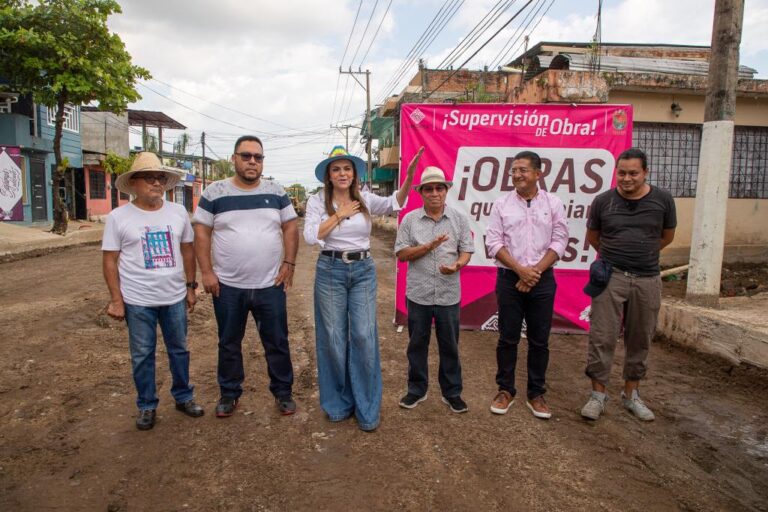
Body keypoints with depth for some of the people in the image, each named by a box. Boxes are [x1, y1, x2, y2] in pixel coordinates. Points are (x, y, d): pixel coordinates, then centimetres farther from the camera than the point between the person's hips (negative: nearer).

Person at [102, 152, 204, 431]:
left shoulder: (178, 212, 2)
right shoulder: (119, 217, -6)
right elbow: (110, 260, -5)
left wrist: (190, 287, 8)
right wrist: (116, 300, -9)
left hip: (175, 297, 3)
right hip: (138, 301, -2)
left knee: (179, 350, 15)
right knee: (142, 356, 10)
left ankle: (184, 396, 32)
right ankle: (147, 406, 27)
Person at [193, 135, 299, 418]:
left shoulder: (276, 192, 4)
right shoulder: (214, 192, -1)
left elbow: (291, 227, 6)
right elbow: (202, 233, -1)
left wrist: (288, 263, -3)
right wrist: (207, 272, -8)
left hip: (270, 286, 1)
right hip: (227, 287, 0)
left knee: (277, 342, 10)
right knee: (229, 344, 14)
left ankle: (283, 392, 27)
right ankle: (229, 394, 32)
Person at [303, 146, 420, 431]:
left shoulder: (366, 200, 2)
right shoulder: (317, 201, -1)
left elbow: (393, 204, -17)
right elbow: (310, 236, -13)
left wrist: (409, 177, -34)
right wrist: (339, 215, -13)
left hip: (363, 271, 1)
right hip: (330, 271, -1)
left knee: (365, 337, 0)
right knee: (334, 338, 6)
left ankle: (366, 407, 15)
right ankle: (338, 403, 25)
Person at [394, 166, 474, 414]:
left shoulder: (459, 219, 4)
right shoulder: (410, 220, 1)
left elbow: (467, 251, 4)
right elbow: (401, 254, -3)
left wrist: (457, 265, -18)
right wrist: (429, 246, -16)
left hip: (449, 294, 0)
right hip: (418, 293, 0)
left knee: (450, 346, 10)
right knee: (417, 344, 12)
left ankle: (452, 393, 26)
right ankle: (416, 389, 28)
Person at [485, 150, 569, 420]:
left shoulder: (553, 203, 3)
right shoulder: (502, 204, 2)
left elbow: (559, 241, -1)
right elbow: (493, 242, -3)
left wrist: (535, 271, -11)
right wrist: (520, 269, -13)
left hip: (542, 280, 1)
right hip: (509, 278, 0)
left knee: (539, 340, 8)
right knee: (508, 337, 6)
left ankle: (536, 394, 22)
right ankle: (505, 390, 21)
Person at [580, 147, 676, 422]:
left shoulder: (662, 200, 0)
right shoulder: (603, 201, -2)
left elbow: (667, 236, 16)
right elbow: (592, 236, 14)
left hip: (647, 280, 2)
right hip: (611, 277, -1)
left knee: (640, 340, 11)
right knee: (602, 338, -3)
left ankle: (631, 394, 26)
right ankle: (598, 394, 10)